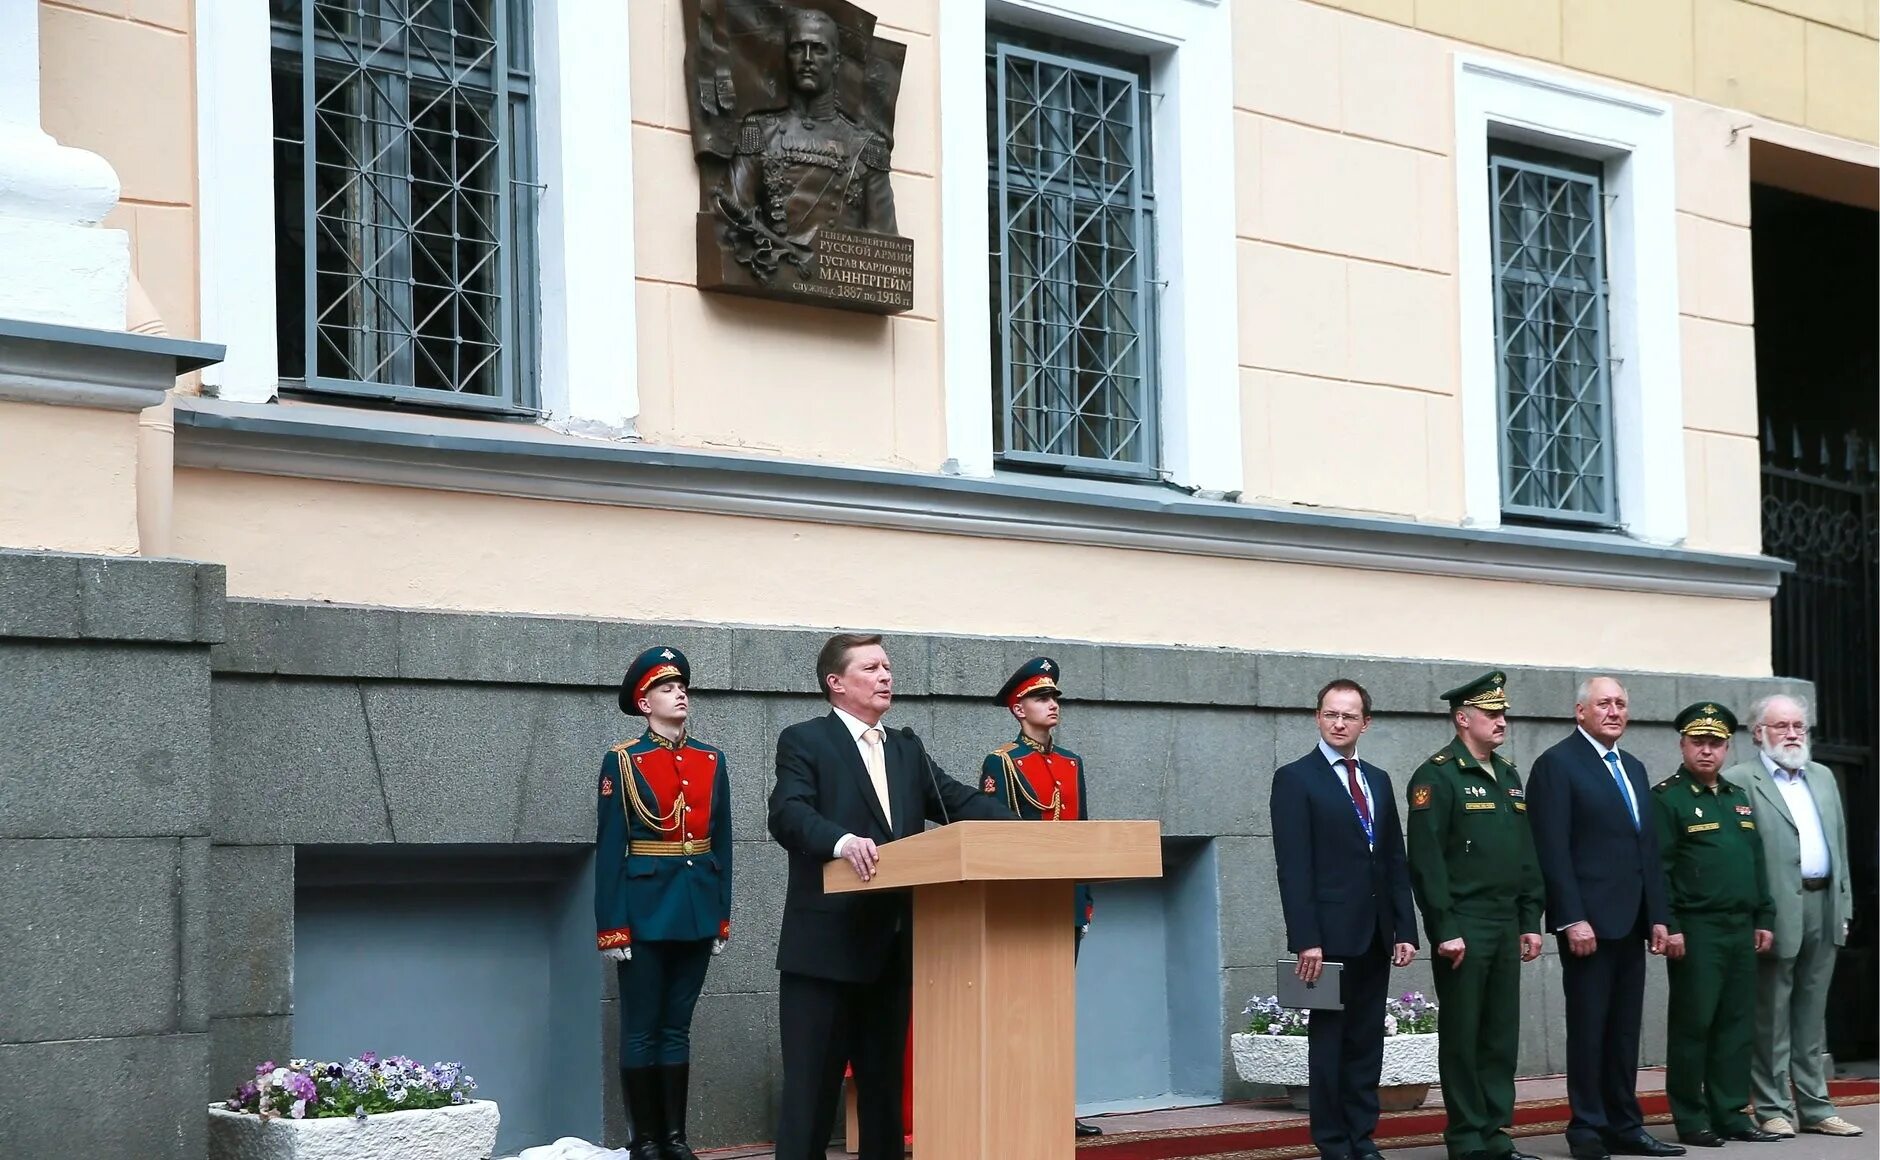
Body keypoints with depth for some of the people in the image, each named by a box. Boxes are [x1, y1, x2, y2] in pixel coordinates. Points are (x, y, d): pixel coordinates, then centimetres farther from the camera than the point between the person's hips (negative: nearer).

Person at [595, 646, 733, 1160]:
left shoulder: (711, 761, 9)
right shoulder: (623, 761, -4)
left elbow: (721, 842, 12)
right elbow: (610, 847, -7)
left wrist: (722, 915, 8)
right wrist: (612, 926, -12)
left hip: (697, 909, 4)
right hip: (646, 909, -4)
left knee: (677, 1027, 10)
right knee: (642, 1031, 2)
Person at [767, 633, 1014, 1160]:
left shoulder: (907, 749, 18)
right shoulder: (804, 741, -1)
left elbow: (960, 801, 8)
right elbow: (788, 814, -15)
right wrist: (841, 840, -35)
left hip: (893, 943, 6)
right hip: (826, 943, -6)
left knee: (885, 1077, 12)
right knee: (812, 1082, -4)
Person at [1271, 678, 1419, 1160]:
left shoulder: (1378, 781, 15)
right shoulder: (1295, 779, -4)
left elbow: (1395, 861, 15)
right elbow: (1294, 867, -10)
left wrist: (1405, 929, 6)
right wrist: (1306, 939, -17)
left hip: (1374, 936, 6)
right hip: (1330, 934, -6)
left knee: (1367, 1042, 8)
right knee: (1329, 1042, 1)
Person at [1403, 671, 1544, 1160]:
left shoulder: (1508, 775, 16)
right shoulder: (1436, 776, -8)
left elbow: (1526, 855, 18)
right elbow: (1426, 860, -13)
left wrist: (1530, 922, 12)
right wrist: (1444, 930, -17)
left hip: (1506, 926, 7)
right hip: (1463, 927, -7)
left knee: (1502, 1034, 9)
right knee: (1462, 1036, 0)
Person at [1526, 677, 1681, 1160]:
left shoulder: (1633, 768, 19)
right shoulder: (1557, 764, -5)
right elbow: (1553, 849, -12)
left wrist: (1658, 915, 12)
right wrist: (1573, 919, -17)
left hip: (1631, 921, 7)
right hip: (1589, 920, -7)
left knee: (1625, 1029, 9)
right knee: (1589, 1026, -2)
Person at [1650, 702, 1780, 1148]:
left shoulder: (1739, 797, 17)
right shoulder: (1666, 798, -4)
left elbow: (1756, 862, 20)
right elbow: (1657, 869, -10)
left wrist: (1764, 918, 14)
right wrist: (1668, 927, -16)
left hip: (1742, 929, 7)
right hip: (1695, 931, -6)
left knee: (1737, 1023, 8)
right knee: (1693, 1025, -2)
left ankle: (1731, 1113, 14)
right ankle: (1691, 1120, 4)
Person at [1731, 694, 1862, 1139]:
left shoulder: (1823, 777, 17)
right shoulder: (1740, 781, -5)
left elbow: (1840, 843, 18)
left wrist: (1844, 906, 13)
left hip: (1823, 906, 6)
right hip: (1777, 912, -6)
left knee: (1812, 1015, 12)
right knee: (1772, 1017, 0)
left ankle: (1814, 1106, 16)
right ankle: (1774, 1109, 6)